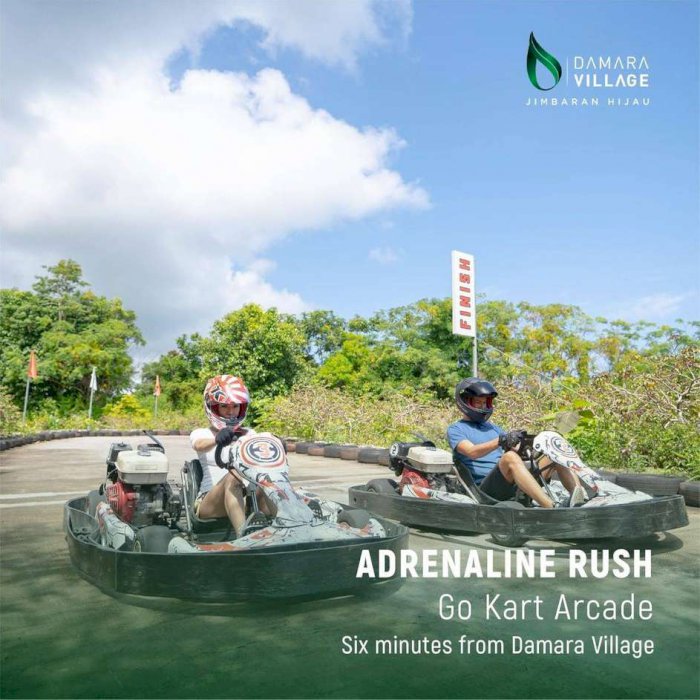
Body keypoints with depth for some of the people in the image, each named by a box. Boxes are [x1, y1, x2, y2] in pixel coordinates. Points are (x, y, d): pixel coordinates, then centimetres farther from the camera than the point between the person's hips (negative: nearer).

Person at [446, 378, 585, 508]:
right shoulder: (456, 430, 6)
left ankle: (582, 495, -27)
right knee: (510, 456, -35)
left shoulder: (492, 427, 27)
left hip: (516, 483, 7)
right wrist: (501, 441, -30)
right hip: (486, 488, -6)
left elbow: (517, 448, 15)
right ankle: (551, 508, -49)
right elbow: (472, 452, -15)